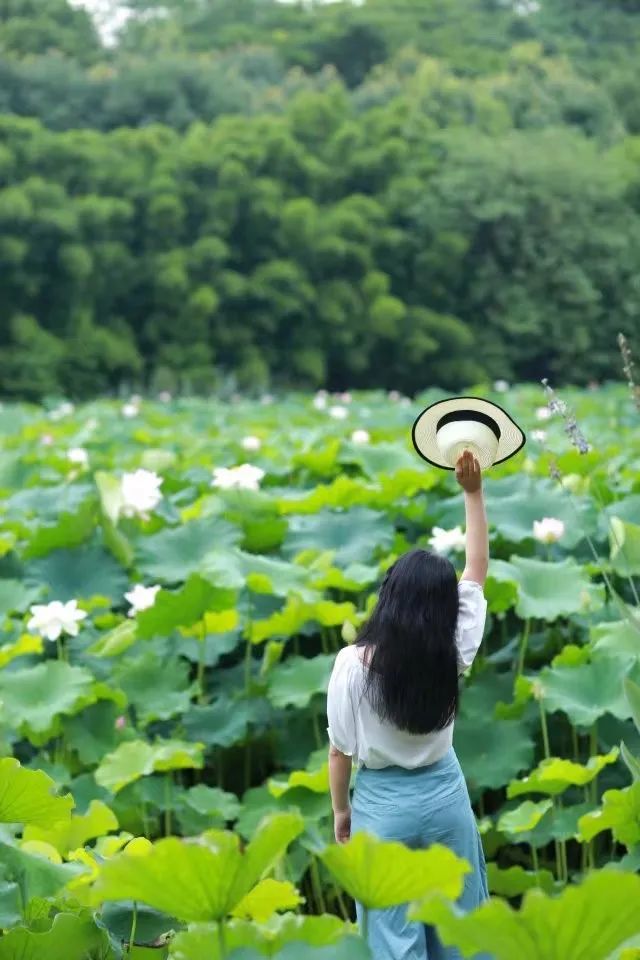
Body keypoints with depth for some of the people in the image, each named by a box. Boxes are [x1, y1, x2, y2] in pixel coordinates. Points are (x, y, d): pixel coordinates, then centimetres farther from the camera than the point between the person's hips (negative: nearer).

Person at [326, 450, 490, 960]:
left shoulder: (354, 662, -19)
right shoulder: (454, 652, -12)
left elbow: (341, 749, -10)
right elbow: (477, 572, -1)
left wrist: (341, 809, 6)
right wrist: (474, 493, -1)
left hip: (383, 804, -2)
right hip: (445, 795, 2)